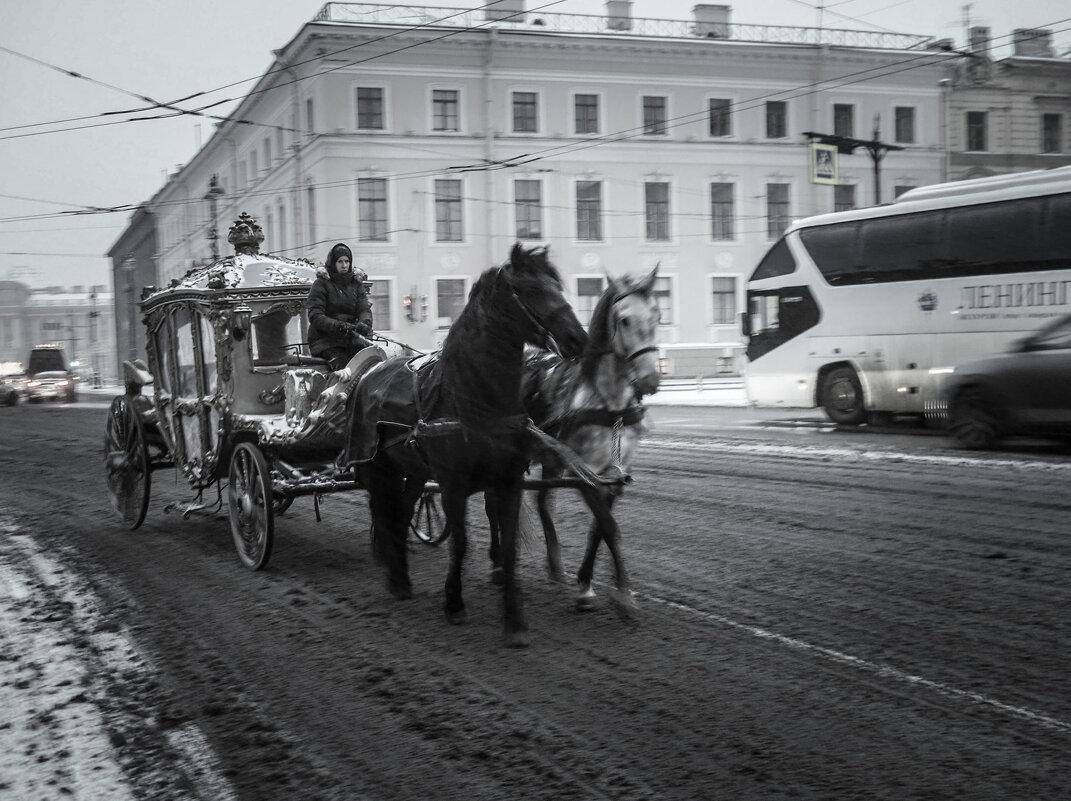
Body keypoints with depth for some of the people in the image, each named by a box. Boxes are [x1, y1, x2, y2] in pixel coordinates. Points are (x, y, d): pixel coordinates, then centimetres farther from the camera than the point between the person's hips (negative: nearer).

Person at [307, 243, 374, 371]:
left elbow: (365, 309, 6)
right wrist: (339, 326, -24)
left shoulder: (356, 283, 16)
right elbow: (315, 317, -8)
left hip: (351, 337, 4)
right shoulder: (321, 284, 1)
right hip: (324, 339, -4)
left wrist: (364, 323, -19)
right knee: (342, 362, -30)